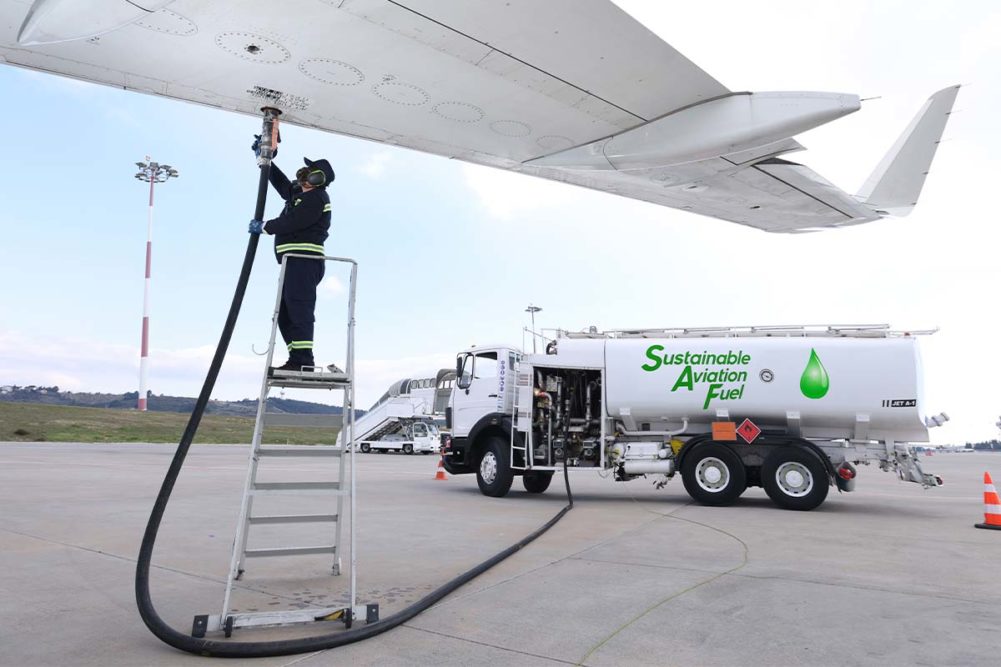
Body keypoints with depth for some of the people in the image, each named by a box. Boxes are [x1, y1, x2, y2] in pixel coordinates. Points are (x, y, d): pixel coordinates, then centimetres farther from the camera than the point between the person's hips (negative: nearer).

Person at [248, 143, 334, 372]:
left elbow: (290, 222, -16)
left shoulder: (316, 198, -8)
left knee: (298, 309, -18)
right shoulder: (299, 193, 23)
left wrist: (263, 227, -4)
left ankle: (302, 360, -22)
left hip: (304, 261, -11)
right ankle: (298, 361, 6)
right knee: (285, 313, 8)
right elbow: (280, 181, 38)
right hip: (295, 263, 11)